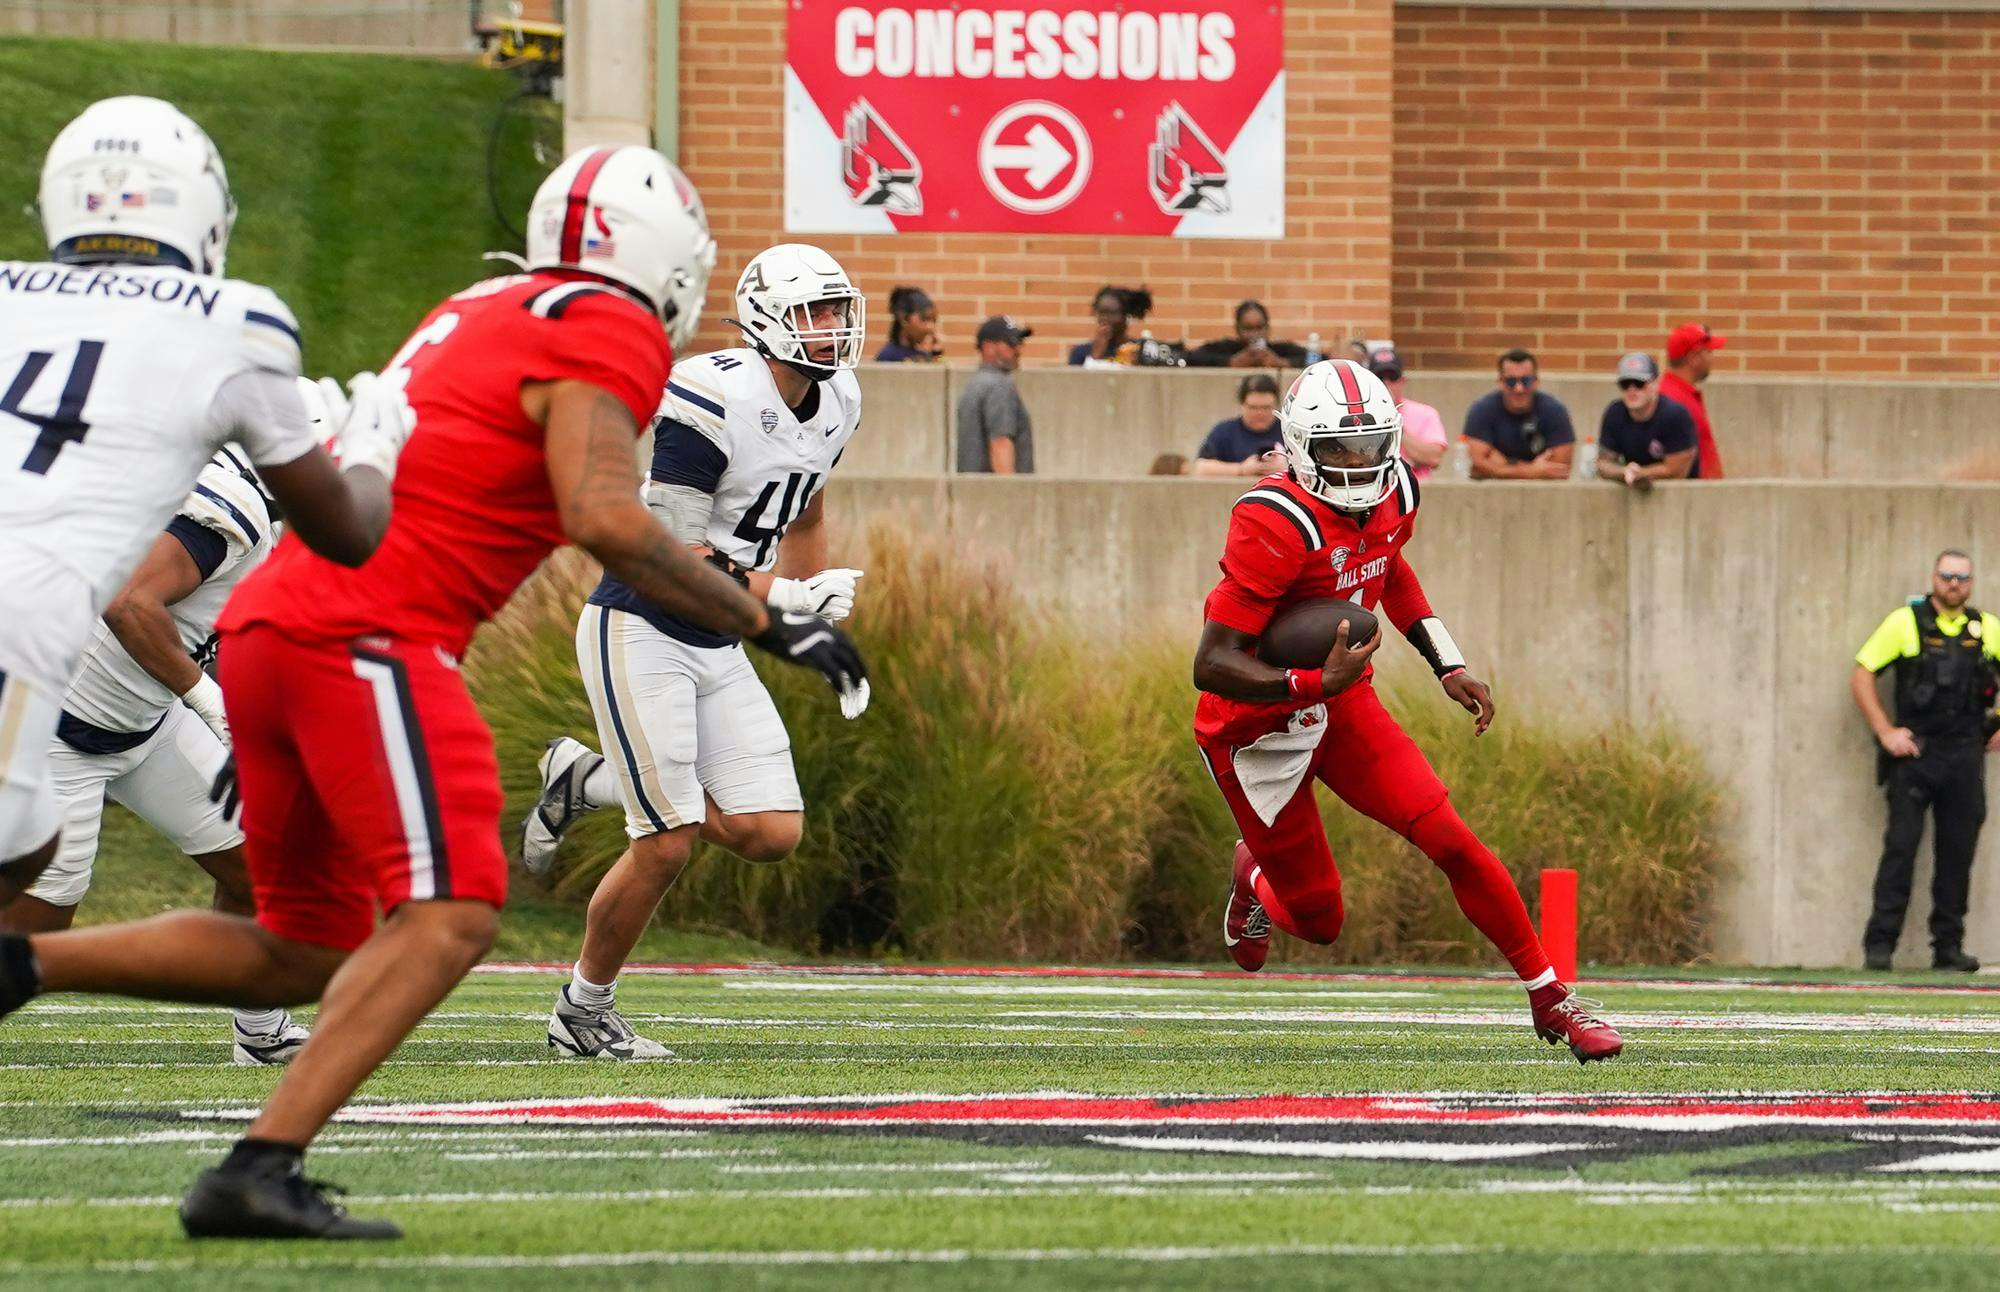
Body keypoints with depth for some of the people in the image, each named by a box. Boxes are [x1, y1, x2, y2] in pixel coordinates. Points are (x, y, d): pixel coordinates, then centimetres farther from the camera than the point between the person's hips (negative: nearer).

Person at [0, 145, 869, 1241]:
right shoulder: (606, 336, -3)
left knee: (300, 955, 16)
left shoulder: (481, 317, 25)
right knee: (450, 916, -13)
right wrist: (768, 626, -9)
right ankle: (258, 1171, -23)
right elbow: (604, 519, -16)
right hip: (366, 644, -9)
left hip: (264, 624, 9)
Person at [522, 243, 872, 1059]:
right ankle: (582, 1015, 12)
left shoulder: (836, 403, 4)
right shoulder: (715, 403, -22)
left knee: (773, 833, -1)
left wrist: (825, 633, 17)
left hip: (718, 651, 8)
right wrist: (785, 596, -29)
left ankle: (589, 781, 19)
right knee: (667, 846, -9)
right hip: (640, 632, -8)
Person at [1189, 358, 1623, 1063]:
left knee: (1452, 842, -10)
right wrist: (1316, 682, -41)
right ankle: (1256, 879, 41)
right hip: (1256, 732, -5)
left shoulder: (1393, 495, -6)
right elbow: (1212, 665, -30)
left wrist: (1447, 664, 11)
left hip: (1342, 702, 5)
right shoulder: (1276, 528, -30)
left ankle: (1549, 997, 2)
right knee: (1319, 919, 5)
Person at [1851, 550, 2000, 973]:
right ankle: (1880, 943, -5)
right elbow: (1861, 676, -1)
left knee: (1958, 851, 3)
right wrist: (1885, 732, -7)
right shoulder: (1906, 622, -1)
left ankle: (1949, 946, 10)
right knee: (1901, 845, -8)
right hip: (1915, 749, -3)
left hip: (1965, 755, 3)